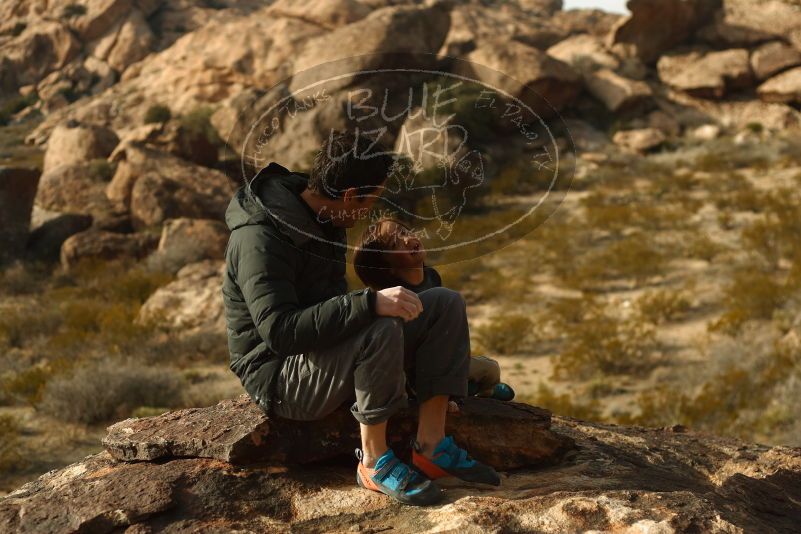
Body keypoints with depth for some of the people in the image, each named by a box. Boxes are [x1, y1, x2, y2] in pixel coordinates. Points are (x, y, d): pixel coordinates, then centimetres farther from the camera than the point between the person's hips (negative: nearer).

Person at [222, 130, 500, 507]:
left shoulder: (323, 218, 5)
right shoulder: (260, 239, -25)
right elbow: (279, 331, -37)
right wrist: (370, 303, -43)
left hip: (328, 346, 9)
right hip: (280, 375, -9)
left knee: (445, 305, -4)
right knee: (382, 330, -36)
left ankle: (431, 445, -8)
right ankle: (374, 462, -19)